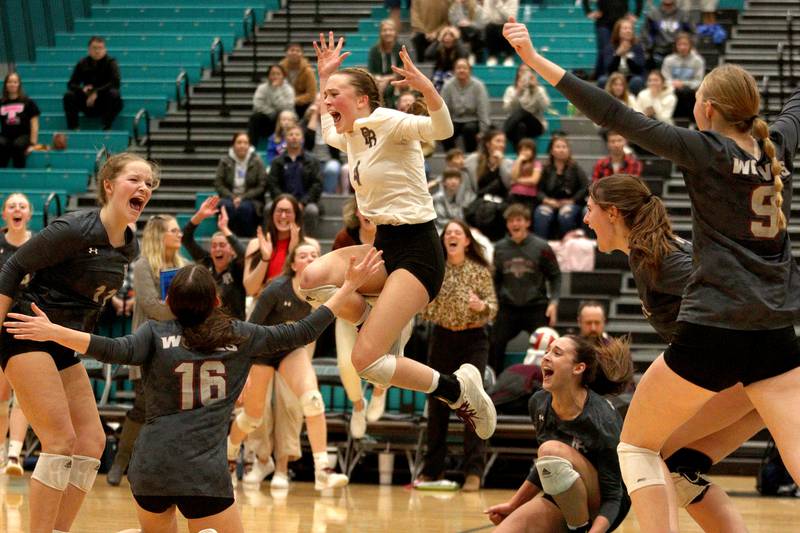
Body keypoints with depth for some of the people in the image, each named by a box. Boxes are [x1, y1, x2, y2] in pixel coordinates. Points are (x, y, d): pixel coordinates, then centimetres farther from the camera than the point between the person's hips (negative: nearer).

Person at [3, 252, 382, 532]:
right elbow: (301, 333, 11)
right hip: (205, 473, -2)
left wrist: (53, 332, -21)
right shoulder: (239, 336, 5)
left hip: (151, 466, 3)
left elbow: (117, 351, -19)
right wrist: (348, 287, 20)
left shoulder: (156, 333, 1)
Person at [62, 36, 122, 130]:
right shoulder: (82, 64, 2)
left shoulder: (110, 62, -6)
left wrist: (96, 92, -28)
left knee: (114, 94, -34)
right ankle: (72, 128, -19)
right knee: (69, 95, -21)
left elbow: (115, 83, -19)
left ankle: (106, 128, -29)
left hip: (106, 104, -3)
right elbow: (71, 84, 0)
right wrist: (82, 89, -23)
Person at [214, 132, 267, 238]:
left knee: (244, 207, -36)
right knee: (227, 206, -34)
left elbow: (262, 186, -2)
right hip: (229, 197, 1)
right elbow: (218, 184, 4)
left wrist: (243, 198, -12)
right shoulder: (225, 161, 7)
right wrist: (232, 197, -12)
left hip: (250, 199, -1)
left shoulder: (257, 162, 2)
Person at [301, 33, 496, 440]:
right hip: (384, 245, 8)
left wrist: (427, 89, -49)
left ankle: (459, 389, 2)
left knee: (365, 362, -17)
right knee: (312, 278, -16)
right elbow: (328, 132, 37)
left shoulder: (389, 124, -12)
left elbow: (441, 129, -30)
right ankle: (380, 328, 8)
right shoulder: (351, 135, 12)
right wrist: (323, 77, 29)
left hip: (417, 251, -8)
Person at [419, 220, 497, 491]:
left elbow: (493, 308, -5)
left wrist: (481, 306, -26)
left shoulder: (480, 270, -4)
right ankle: (432, 469, 15)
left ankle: (473, 471, -13)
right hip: (442, 338, 3)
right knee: (437, 404, 6)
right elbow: (426, 311, 7)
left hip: (473, 340, -3)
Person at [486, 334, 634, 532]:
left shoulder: (600, 420, -24)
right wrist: (513, 505, 18)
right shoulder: (539, 403, -4)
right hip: (562, 503, 6)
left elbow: (612, 496, -24)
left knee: (552, 449, -33)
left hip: (600, 508, -6)